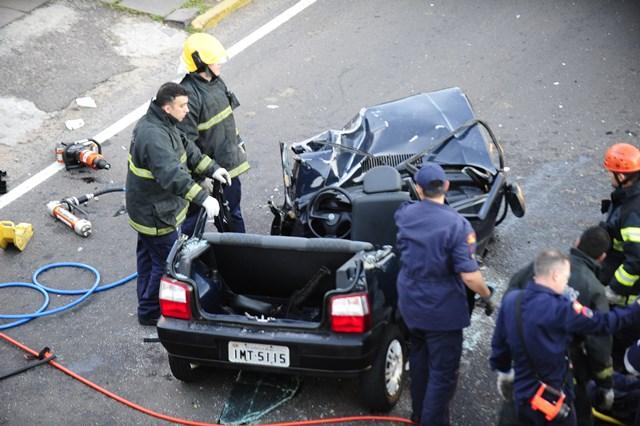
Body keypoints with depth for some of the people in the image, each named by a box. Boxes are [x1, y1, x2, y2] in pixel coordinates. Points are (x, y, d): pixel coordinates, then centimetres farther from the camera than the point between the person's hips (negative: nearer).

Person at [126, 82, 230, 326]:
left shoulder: (161, 124, 2)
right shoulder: (154, 136, -32)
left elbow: (186, 148, 12)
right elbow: (172, 175, -42)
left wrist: (212, 169, 1)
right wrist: (203, 198, -47)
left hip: (147, 210, 11)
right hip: (156, 214, -11)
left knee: (148, 258, 23)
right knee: (167, 263, 1)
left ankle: (146, 305, 40)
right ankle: (150, 313, 16)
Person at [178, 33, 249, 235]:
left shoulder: (216, 82, 3)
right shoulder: (189, 94, -26)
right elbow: (186, 140, -26)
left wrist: (238, 143, 21)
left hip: (228, 163, 9)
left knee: (233, 214, 23)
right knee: (193, 220, 7)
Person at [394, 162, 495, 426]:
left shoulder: (405, 215, -6)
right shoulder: (457, 225, -23)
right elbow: (469, 275, -26)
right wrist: (487, 297, -6)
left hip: (410, 304, 7)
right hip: (442, 310, -6)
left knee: (419, 358, 25)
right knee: (443, 373, 4)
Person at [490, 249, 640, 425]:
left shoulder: (511, 299, -4)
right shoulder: (559, 308, -24)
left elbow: (499, 342, 7)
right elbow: (602, 323, -16)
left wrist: (503, 371, 23)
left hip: (522, 394, 6)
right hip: (552, 400, -6)